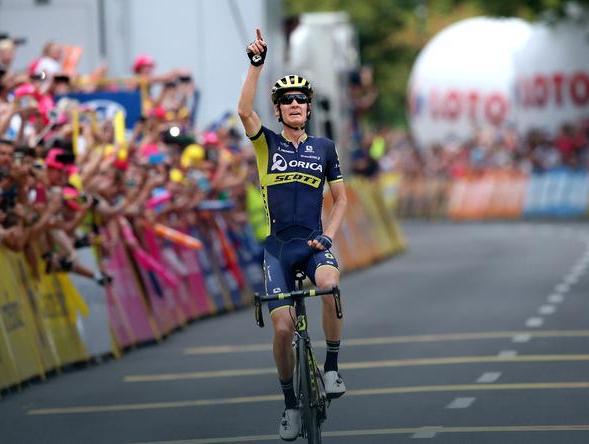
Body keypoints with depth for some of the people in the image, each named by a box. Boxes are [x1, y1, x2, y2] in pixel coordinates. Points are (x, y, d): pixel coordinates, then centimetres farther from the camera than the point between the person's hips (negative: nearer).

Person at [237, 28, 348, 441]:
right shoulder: (268, 143, 3)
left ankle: (332, 367, -18)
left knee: (329, 283, -34)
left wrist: (327, 236, -2)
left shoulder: (324, 148, 7)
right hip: (278, 246, 0)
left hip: (314, 243, 0)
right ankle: (290, 403, 14)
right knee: (283, 329, -6)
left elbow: (341, 198, 13)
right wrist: (257, 63, -24)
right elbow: (245, 110, -15)